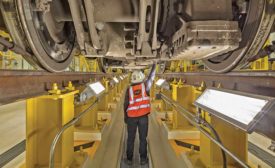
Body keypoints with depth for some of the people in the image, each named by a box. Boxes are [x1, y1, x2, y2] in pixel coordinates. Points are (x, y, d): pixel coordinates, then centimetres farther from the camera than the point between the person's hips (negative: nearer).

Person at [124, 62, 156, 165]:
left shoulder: (129, 90, -2)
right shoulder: (145, 86, -2)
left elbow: (126, 105, -2)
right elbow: (151, 77, 14)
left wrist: (125, 117, 10)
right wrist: (154, 66, 28)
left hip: (131, 117, 0)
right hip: (143, 116, 0)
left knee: (131, 138, 10)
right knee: (143, 138, 9)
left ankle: (129, 159, 17)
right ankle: (143, 159, 16)